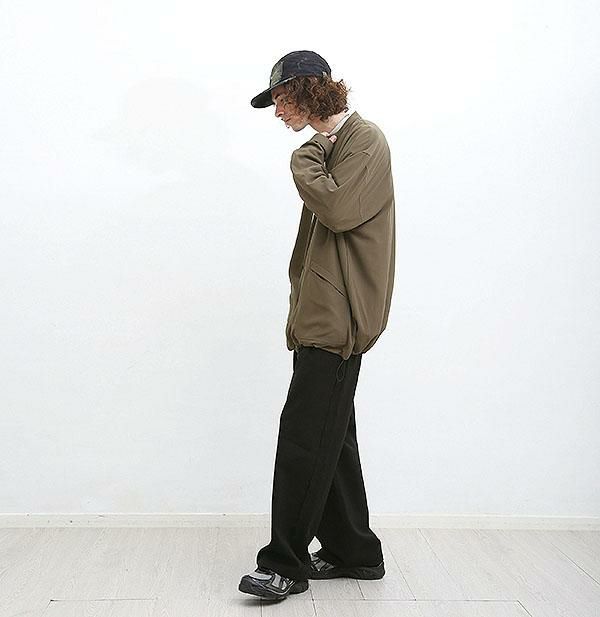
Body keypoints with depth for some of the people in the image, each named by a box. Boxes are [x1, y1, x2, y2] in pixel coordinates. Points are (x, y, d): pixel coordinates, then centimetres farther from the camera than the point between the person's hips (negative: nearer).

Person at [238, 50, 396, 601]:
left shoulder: (364, 139, -6)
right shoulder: (329, 145, 21)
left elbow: (339, 210, -23)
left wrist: (304, 159, -5)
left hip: (339, 320, -10)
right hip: (323, 317, 10)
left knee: (303, 438, -8)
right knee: (330, 438, 13)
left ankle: (285, 566, 3)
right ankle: (354, 553, 25)